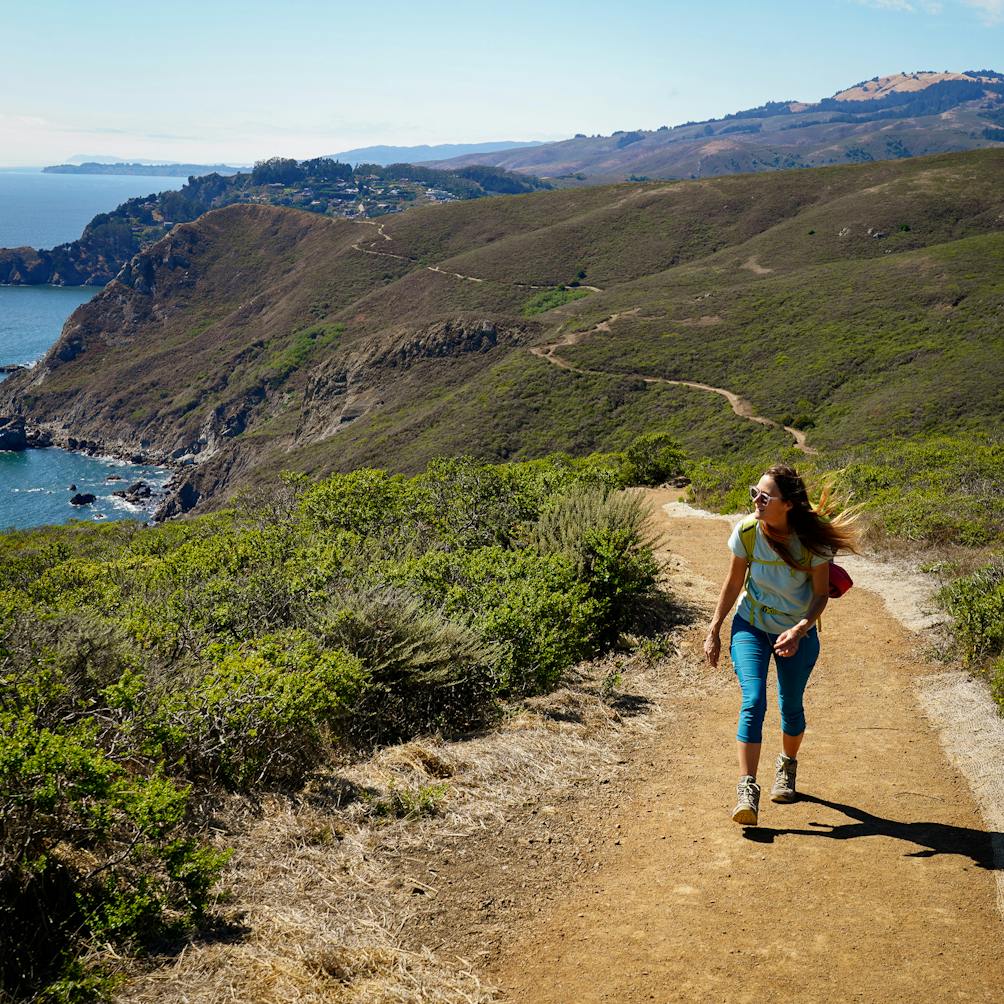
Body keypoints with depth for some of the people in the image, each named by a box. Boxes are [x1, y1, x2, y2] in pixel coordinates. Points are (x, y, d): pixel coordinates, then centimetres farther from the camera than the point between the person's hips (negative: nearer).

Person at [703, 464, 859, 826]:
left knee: (791, 706, 10)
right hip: (751, 627, 0)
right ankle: (746, 789, -19)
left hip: (798, 633, 0)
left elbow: (821, 593, -13)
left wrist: (799, 630, -30)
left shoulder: (813, 539, -22)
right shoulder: (746, 532, -18)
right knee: (753, 701, -17)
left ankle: (787, 766, 41)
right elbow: (733, 583, -3)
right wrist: (714, 632, 0)